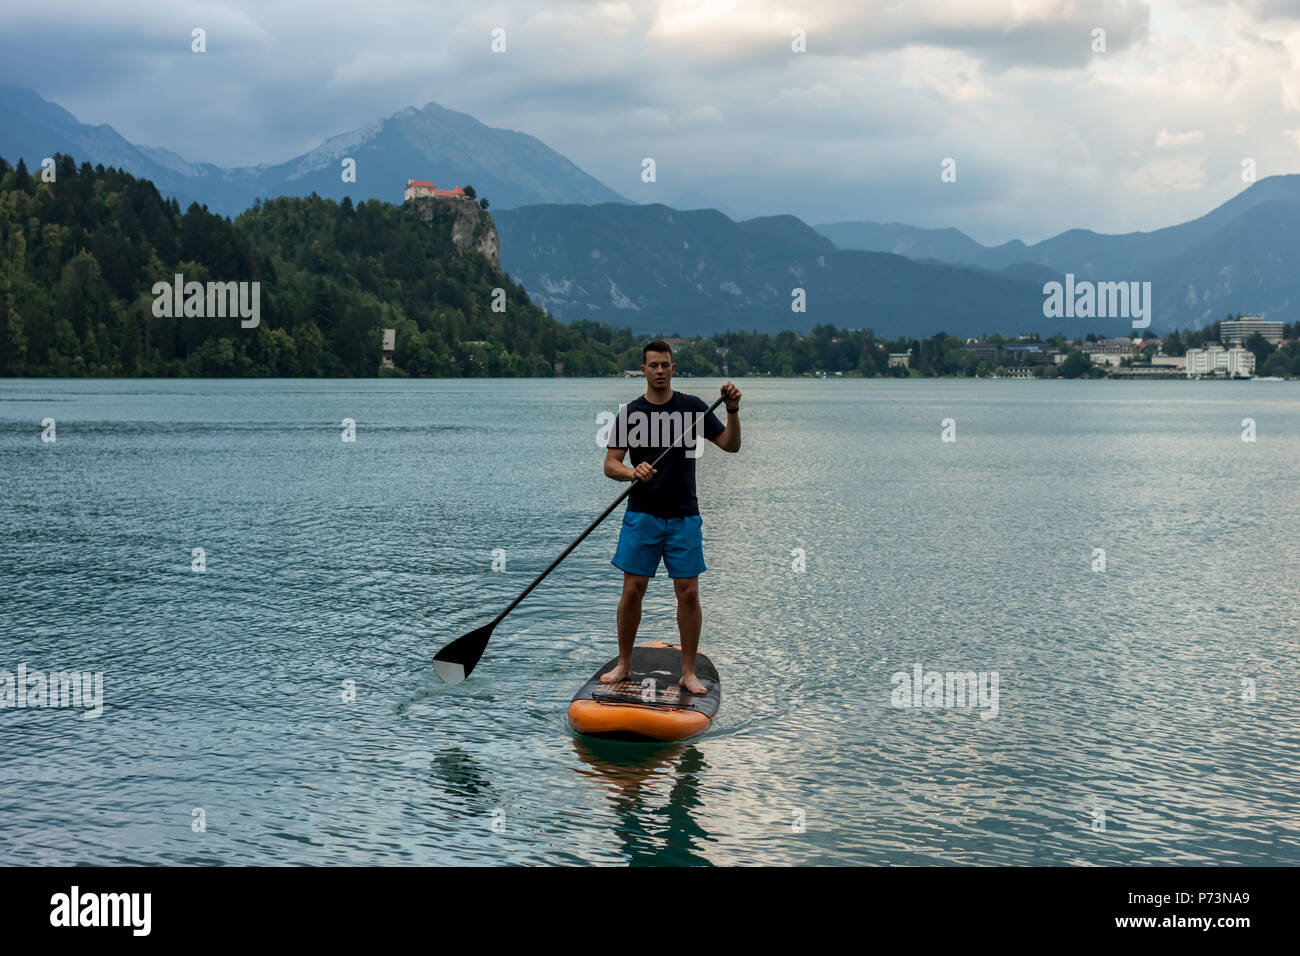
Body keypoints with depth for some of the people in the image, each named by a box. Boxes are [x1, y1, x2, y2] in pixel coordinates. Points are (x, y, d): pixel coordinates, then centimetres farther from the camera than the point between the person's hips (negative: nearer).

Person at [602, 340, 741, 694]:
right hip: (642, 515, 0)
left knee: (689, 593, -2)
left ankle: (688, 672, 7)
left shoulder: (693, 407, 4)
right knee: (632, 590, -1)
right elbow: (610, 465, 0)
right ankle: (623, 664, 15)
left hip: (683, 516, 0)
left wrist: (732, 410, -15)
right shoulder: (630, 413, 3)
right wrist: (633, 472, -20)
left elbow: (731, 445, 1)